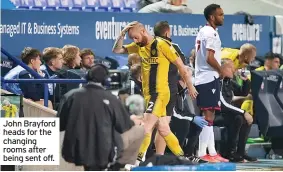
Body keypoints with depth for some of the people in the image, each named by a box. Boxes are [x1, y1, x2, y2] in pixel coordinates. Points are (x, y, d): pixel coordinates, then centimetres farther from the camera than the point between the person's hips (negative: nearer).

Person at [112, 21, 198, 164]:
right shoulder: (139, 46, 9)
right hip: (148, 93, 8)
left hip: (160, 93, -8)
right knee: (164, 130, 11)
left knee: (146, 127, -14)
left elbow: (180, 65, -7)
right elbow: (116, 50, 14)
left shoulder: (162, 45, -12)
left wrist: (190, 86, -3)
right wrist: (123, 33, -1)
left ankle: (137, 159, -15)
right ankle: (182, 157, 20)